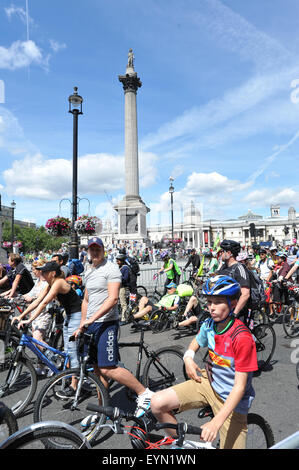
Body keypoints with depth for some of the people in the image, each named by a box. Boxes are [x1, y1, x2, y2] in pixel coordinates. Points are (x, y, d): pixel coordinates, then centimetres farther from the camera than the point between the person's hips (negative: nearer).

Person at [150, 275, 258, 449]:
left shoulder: (242, 338, -26)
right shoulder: (209, 325, -8)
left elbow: (239, 387, -24)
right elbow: (195, 343, 16)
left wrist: (216, 422, -32)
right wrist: (188, 358, -6)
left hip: (231, 400, -4)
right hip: (208, 383, 5)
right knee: (158, 403, -12)